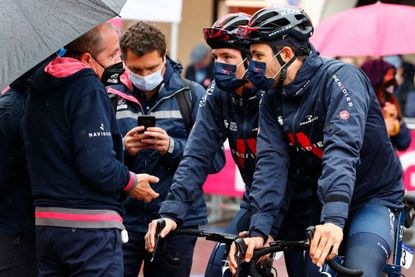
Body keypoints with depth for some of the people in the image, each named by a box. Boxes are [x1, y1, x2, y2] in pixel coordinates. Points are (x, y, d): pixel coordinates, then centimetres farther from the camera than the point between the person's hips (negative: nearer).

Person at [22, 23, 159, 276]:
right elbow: (97, 165, -22)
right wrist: (131, 181, -4)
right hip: (90, 227, -8)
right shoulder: (89, 89, -15)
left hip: (46, 220, 8)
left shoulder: (38, 90, 13)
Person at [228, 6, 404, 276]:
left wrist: (334, 219, -49)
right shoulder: (272, 103, -2)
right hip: (324, 201, 6)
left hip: (374, 198, -6)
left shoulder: (339, 77, -21)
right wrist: (258, 230, -27)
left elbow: (342, 147, -35)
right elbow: (271, 163, -12)